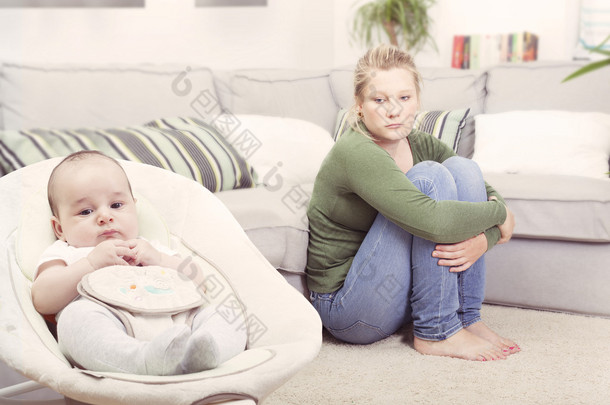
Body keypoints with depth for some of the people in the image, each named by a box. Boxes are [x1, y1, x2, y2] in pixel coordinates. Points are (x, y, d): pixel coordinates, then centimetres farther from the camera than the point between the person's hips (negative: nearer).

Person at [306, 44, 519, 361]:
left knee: (463, 168, -7)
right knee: (429, 177, -22)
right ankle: (436, 333, -15)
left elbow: (491, 197, 2)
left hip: (400, 293, 7)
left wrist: (483, 239, -20)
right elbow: (432, 221, -35)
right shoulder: (354, 154, -23)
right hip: (346, 307, -7)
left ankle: (467, 317, -5)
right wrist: (499, 213, -18)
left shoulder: (421, 145, 1)